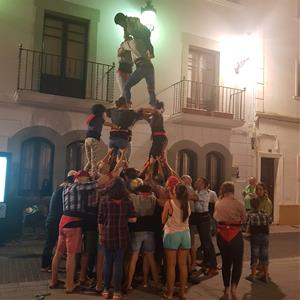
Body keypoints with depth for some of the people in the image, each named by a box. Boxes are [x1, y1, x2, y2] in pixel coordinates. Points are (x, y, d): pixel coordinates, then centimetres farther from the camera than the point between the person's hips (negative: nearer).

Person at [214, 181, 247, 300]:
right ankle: (233, 287, -11)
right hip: (235, 235, -3)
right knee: (237, 262, 6)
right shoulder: (238, 204, -11)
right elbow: (244, 219, 2)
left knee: (225, 262, 16)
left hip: (222, 235, 4)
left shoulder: (218, 204, -1)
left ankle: (226, 288, 25)